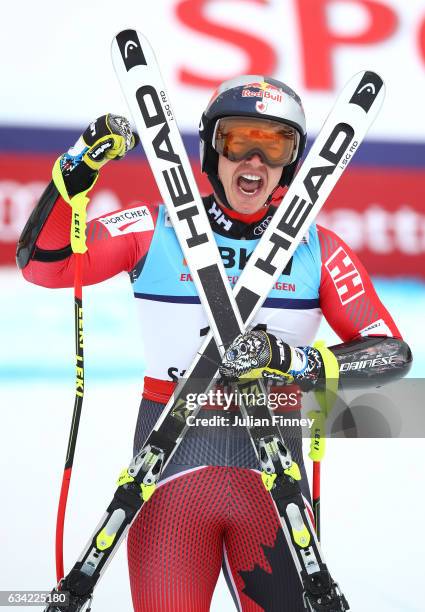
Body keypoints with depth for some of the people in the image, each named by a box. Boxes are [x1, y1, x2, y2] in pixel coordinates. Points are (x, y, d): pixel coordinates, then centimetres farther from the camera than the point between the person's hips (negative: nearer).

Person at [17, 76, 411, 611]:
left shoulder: (318, 249, 0)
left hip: (272, 466, 1)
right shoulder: (155, 229, -1)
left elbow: (393, 353, -3)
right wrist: (78, 167, -16)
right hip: (171, 458, -1)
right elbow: (41, 264, -5)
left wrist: (296, 361, -18)